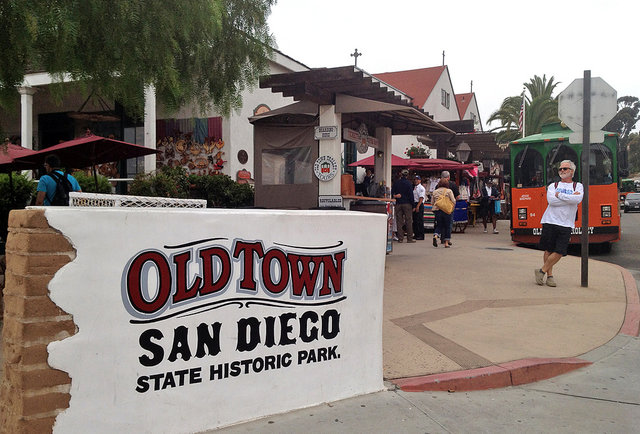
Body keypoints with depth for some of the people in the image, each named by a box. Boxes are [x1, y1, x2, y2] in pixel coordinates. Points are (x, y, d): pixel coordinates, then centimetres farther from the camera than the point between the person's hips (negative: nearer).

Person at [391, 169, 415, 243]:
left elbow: (392, 193, 8)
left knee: (399, 221, 5)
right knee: (409, 221, 1)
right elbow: (411, 194, -6)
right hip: (407, 203, -3)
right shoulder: (408, 183, -5)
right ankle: (410, 238, 0)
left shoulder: (396, 183, 4)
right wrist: (412, 203, 1)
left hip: (398, 204, 3)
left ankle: (400, 238, 3)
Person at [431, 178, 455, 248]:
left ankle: (435, 236, -15)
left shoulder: (435, 191, 7)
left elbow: (432, 203, 9)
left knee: (439, 226, 12)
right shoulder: (449, 191, -2)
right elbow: (453, 201, -6)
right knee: (447, 226, 8)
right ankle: (446, 242, 8)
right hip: (447, 211, -3)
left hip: (437, 211, 3)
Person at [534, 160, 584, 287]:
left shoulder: (578, 186, 11)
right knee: (549, 250, 3)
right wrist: (570, 198, -8)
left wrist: (559, 195, -9)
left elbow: (578, 199, -12)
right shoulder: (553, 186, 11)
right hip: (550, 221, 0)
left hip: (566, 224, 0)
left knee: (559, 252, -7)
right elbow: (551, 201, -10)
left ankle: (542, 271, 7)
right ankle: (549, 275, 14)